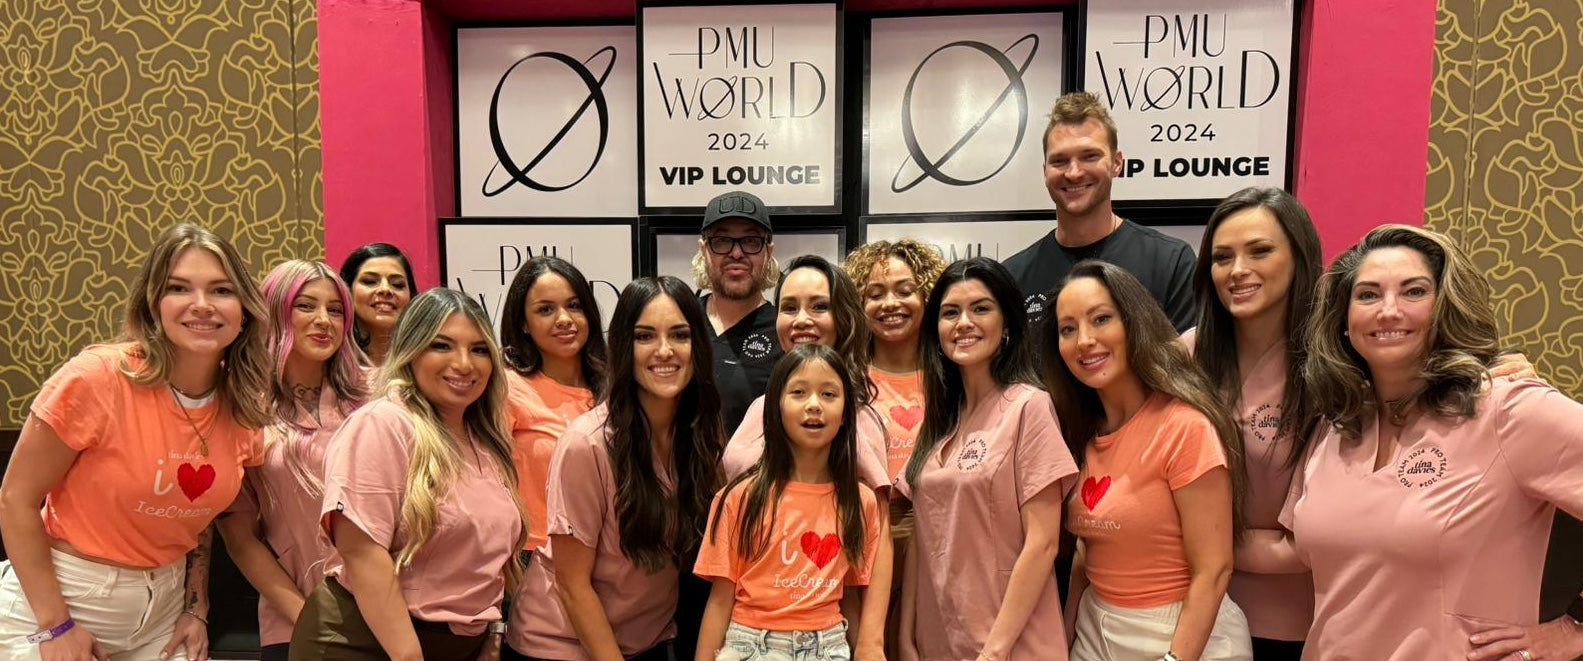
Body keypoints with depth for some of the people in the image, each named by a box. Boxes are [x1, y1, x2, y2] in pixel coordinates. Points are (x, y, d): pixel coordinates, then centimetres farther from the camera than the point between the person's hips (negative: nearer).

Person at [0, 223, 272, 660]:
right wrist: (55, 625, -15)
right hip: (62, 597, -4)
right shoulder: (97, 378, -21)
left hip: (165, 604, 4)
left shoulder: (246, 407, -7)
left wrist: (197, 609, 3)